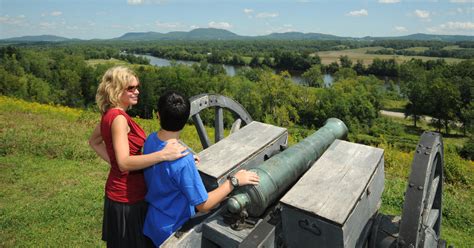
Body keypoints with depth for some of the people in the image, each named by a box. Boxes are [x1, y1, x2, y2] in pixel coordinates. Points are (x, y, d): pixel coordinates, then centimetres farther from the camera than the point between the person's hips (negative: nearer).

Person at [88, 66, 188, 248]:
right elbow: (125, 163, -32)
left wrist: (112, 161, 10)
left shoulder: (110, 113, 5)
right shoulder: (118, 117, -24)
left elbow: (94, 141, 20)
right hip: (128, 195, -9)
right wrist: (163, 154, -40)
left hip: (119, 191, 9)